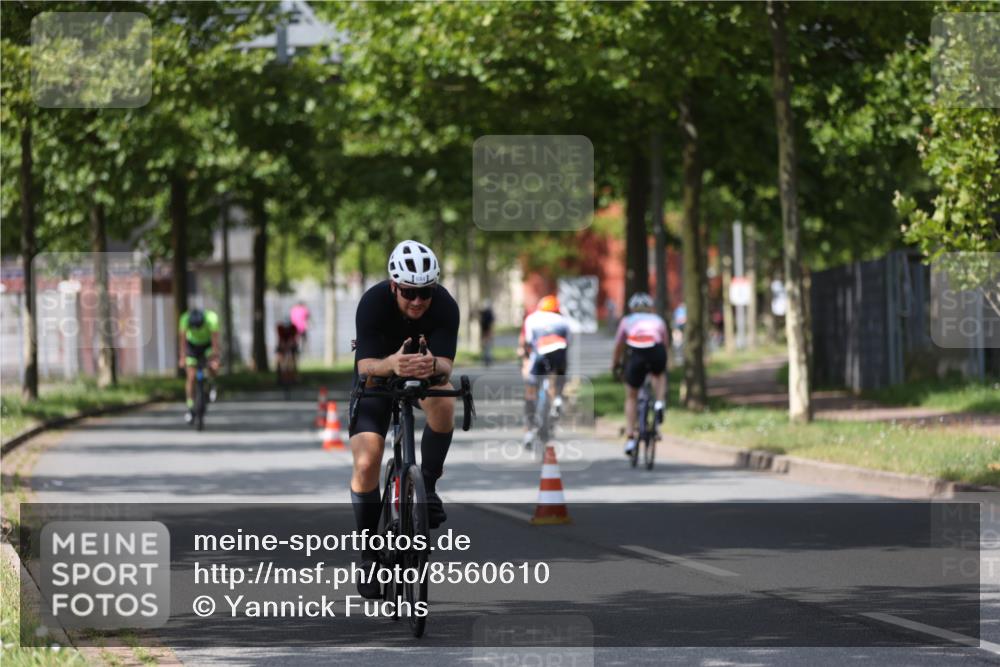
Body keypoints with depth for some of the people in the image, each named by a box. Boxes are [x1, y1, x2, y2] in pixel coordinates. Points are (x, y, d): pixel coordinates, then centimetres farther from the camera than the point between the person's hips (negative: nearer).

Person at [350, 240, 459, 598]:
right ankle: (369, 551, -1)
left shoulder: (445, 306, -26)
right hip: (377, 379, -1)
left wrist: (433, 365, -58)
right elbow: (365, 365, -37)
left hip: (426, 377, 1)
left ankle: (427, 487, -15)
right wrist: (392, 364, -59)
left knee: (443, 401, -35)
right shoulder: (373, 303, -30)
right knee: (366, 464, -17)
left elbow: (446, 364, -33)